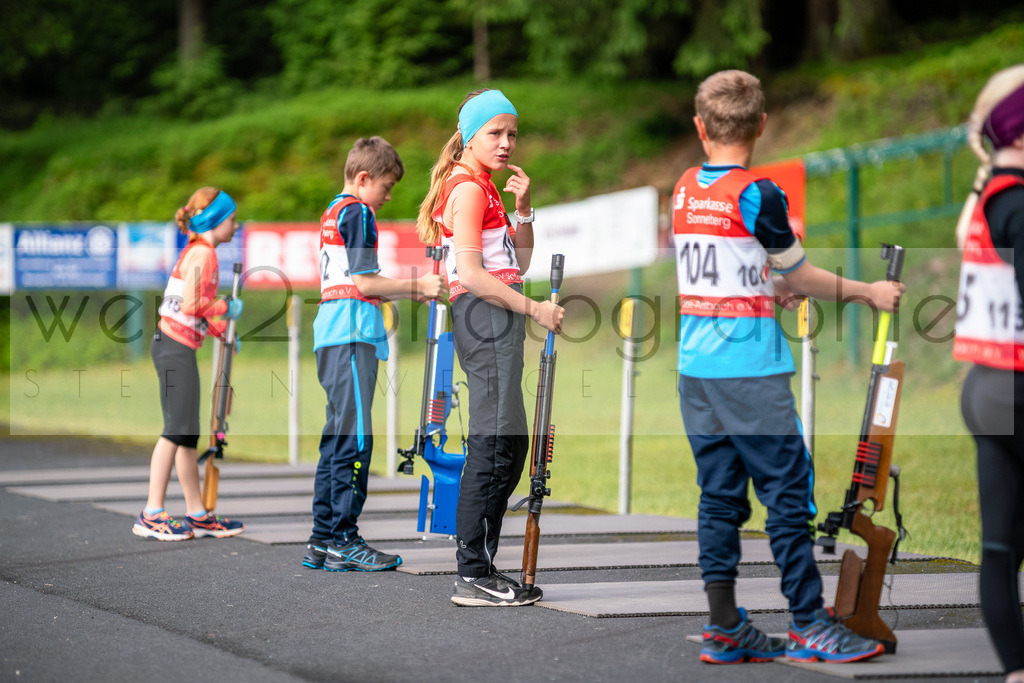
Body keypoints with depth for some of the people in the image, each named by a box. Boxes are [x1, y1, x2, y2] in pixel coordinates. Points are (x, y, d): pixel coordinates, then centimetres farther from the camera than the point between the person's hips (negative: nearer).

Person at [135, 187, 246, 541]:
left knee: (188, 432, 11)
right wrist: (227, 307, -7)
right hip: (176, 348, -10)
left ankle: (198, 515, 15)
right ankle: (152, 514, -9)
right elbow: (191, 304, -21)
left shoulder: (197, 252, 19)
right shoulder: (202, 253, -12)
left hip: (174, 348, 10)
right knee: (177, 428, -10)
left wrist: (222, 332, 24)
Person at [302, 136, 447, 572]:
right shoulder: (357, 212, -7)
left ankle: (323, 541, 11)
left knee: (338, 437, 10)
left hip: (330, 337, 10)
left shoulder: (332, 212, 22)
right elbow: (365, 282, -13)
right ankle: (343, 540, -10)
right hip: (352, 336, -10)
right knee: (355, 437, -9)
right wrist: (417, 286, -5)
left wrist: (409, 290, 23)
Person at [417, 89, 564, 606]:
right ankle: (473, 577, -14)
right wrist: (534, 308, -16)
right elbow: (471, 273, -18)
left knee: (509, 442, 11)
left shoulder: (482, 187, 22)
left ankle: (478, 568, 13)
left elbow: (518, 262, 23)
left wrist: (522, 209, 9)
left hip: (495, 317, 11)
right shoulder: (468, 187, -9)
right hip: (484, 316, -11)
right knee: (494, 443, -13)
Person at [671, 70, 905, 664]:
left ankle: (724, 627, 8)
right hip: (751, 369, -7)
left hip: (696, 365, 7)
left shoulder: (686, 190, 8)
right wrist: (867, 292, 8)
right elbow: (799, 277, -3)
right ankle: (810, 624, 1)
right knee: (787, 492, -1)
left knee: (719, 495, 8)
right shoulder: (757, 194, -11)